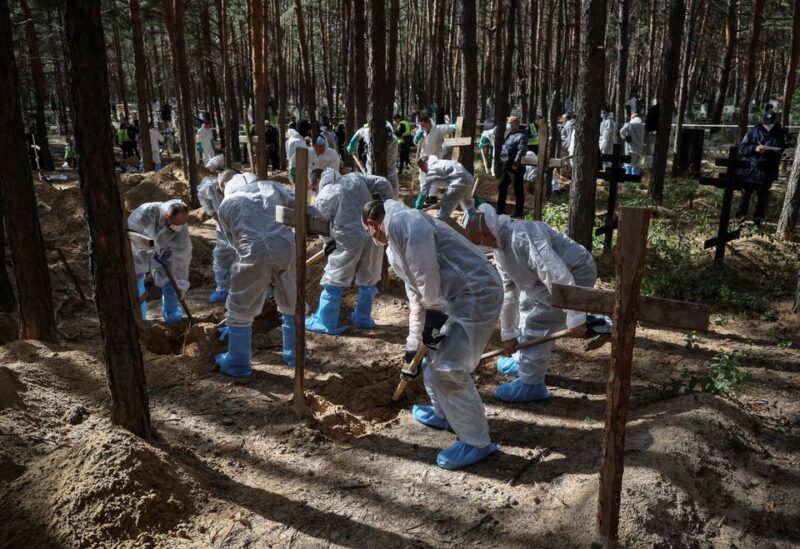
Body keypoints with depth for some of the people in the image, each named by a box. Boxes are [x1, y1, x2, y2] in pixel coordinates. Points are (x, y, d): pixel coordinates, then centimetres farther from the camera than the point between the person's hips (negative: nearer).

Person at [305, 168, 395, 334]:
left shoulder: (323, 197, 1)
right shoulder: (355, 177, 13)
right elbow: (383, 184, 11)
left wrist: (330, 241, 22)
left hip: (348, 239, -5)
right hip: (373, 235, 5)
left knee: (333, 282, 8)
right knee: (368, 279, 19)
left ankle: (325, 323, 15)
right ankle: (363, 319, 30)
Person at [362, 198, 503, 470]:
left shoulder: (402, 222, -12)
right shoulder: (394, 248, 22)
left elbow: (427, 274, -20)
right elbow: (416, 294, 27)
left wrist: (433, 313, -11)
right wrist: (413, 342, 31)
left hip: (477, 294, -11)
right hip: (457, 297, 11)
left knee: (448, 368, -10)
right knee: (433, 357, 23)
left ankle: (476, 442, 5)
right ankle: (443, 413, 42)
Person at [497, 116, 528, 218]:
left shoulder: (521, 136, -13)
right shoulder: (510, 134, 16)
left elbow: (521, 151, -22)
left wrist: (516, 164, -26)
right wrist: (503, 159, 15)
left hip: (515, 168, -10)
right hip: (507, 166, 10)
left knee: (518, 190, 0)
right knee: (502, 186, 14)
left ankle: (519, 212, 8)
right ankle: (500, 209, 24)